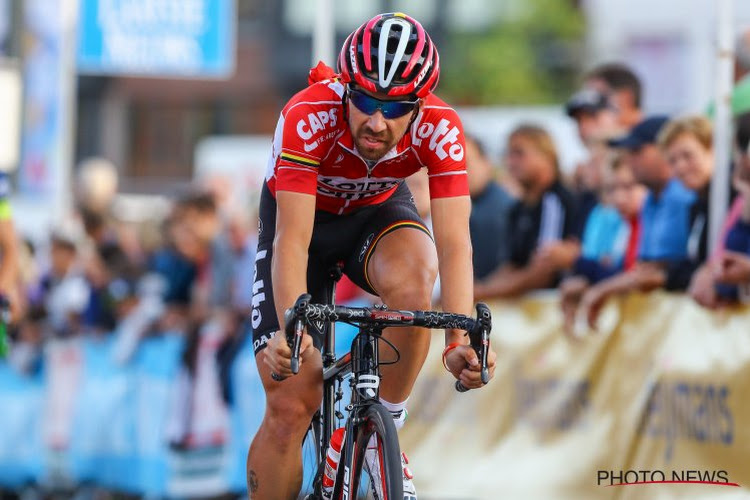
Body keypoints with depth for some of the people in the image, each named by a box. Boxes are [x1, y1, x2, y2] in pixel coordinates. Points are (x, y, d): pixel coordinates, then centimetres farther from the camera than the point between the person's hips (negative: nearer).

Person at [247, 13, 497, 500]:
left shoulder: (440, 129, -30)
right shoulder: (308, 117, -36)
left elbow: (454, 242, -36)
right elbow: (292, 240, -41)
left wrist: (461, 341, -50)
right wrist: (291, 331, -56)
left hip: (378, 212, 1)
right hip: (304, 215, -1)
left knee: (410, 283, -35)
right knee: (290, 406, -12)